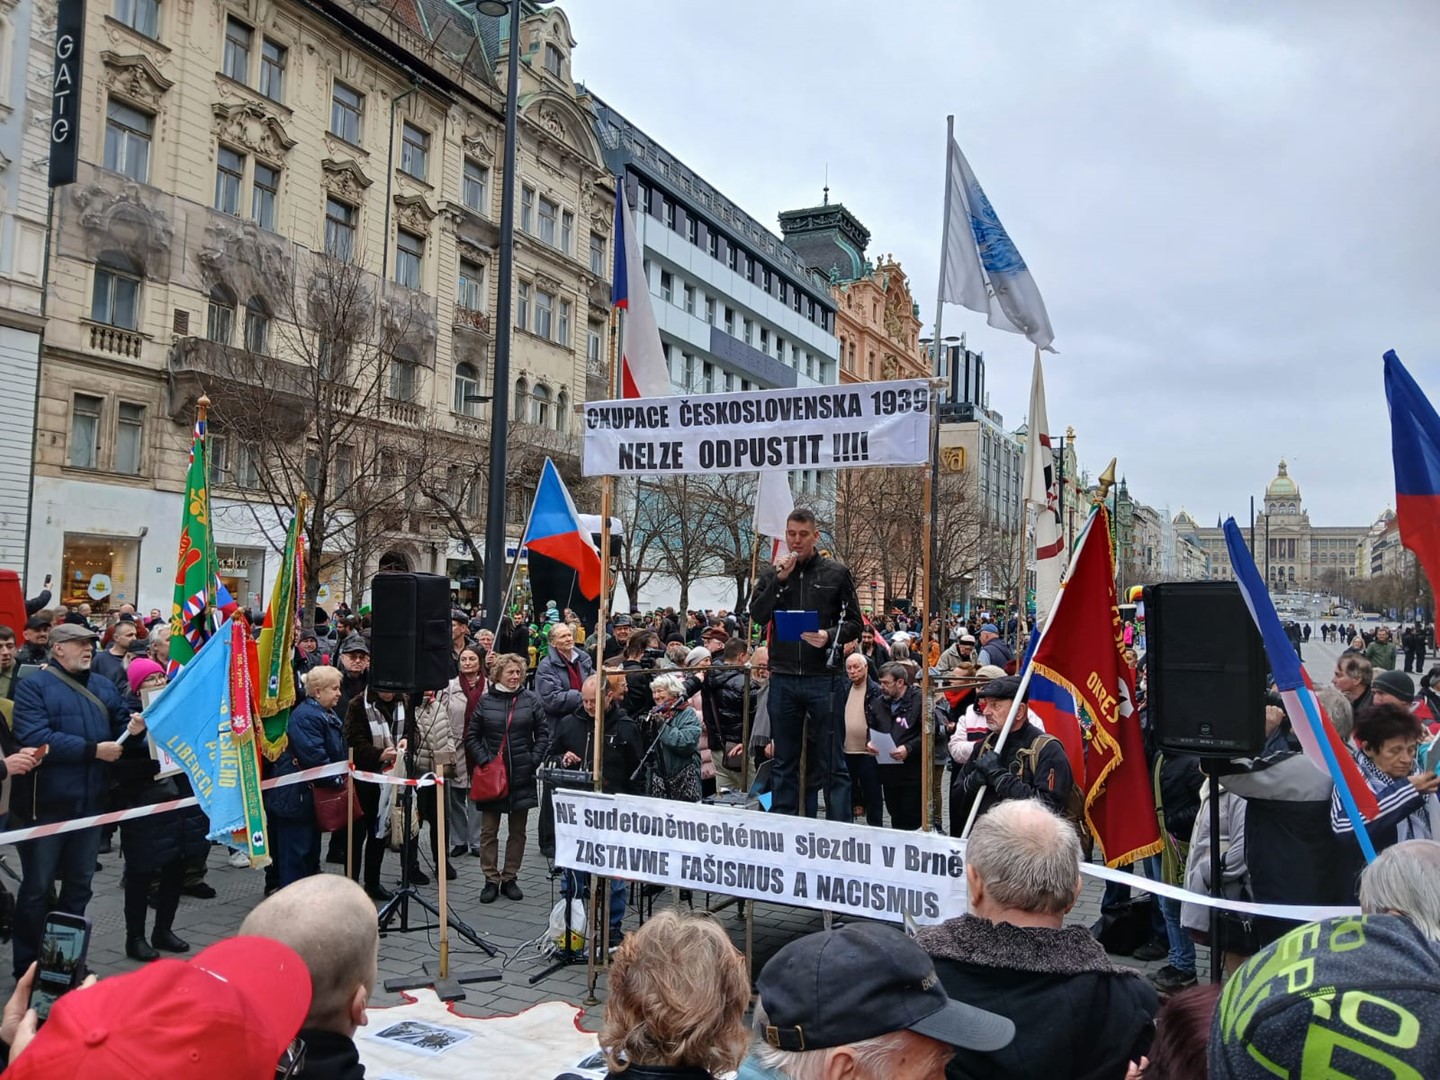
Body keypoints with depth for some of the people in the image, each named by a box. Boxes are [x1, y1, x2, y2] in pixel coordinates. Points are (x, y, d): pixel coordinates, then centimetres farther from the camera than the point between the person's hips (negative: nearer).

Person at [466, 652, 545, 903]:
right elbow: (472, 736, 4)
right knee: (488, 830, 3)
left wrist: (533, 761, -6)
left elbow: (542, 734, 4)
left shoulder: (531, 700, 0)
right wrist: (484, 761, -7)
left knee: (517, 830, 8)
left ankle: (509, 878, 20)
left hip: (521, 776, 1)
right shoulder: (485, 700, 0)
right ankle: (491, 879, 13)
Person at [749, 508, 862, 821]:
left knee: (833, 764, 2)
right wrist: (780, 579, -11)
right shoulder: (772, 573, 9)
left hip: (824, 678, -2)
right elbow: (757, 615, -3)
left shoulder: (836, 573, 3)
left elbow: (854, 623, 3)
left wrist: (830, 636, -16)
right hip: (783, 679, 3)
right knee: (784, 761, 12)